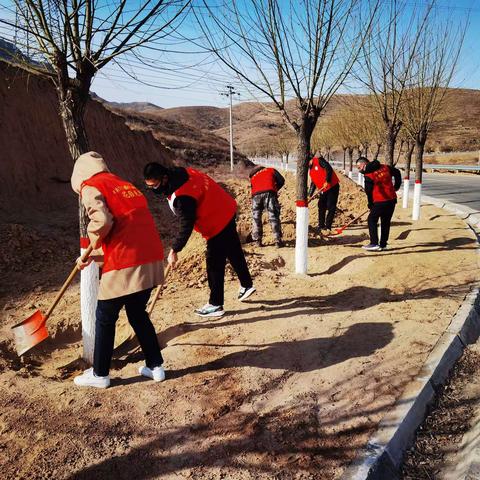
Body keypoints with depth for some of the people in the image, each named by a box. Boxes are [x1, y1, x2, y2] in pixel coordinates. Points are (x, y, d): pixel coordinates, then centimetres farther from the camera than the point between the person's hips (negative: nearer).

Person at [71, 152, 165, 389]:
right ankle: (155, 366, 29)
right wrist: (92, 257, 26)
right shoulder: (125, 185, 23)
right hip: (151, 259, 7)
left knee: (105, 319, 13)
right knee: (138, 314, 24)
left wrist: (93, 243, 3)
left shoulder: (91, 186, 0)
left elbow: (101, 221, -20)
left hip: (125, 266, -7)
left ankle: (99, 374, 28)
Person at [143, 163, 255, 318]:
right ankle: (247, 285, 40)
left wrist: (174, 250, -20)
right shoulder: (179, 172, -4)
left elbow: (186, 226, -28)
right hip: (227, 211, 10)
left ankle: (215, 305, 11)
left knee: (214, 265, -1)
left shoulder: (181, 197, -32)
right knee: (234, 252, 23)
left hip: (217, 224, -10)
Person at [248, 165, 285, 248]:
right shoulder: (271, 170, 29)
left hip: (256, 195, 2)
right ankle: (278, 240, -3)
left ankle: (257, 240, 12)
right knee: (274, 217, 0)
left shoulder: (253, 177, 37)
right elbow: (281, 181, 17)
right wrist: (275, 189, 30)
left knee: (256, 218, 14)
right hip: (269, 192, -2)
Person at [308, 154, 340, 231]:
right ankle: (321, 226, 20)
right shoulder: (310, 170, 15)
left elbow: (329, 169, -18)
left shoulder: (319, 160, -7)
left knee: (331, 207, -7)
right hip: (323, 190, 8)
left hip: (333, 186, -8)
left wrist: (327, 181, -25)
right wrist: (310, 195, 11)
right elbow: (313, 183, 18)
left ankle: (328, 226, -4)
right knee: (321, 208, 10)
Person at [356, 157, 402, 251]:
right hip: (392, 199, 7)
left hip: (380, 202, -7)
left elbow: (369, 192, -6)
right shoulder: (385, 167, 8)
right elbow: (397, 173, 21)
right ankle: (383, 244, 20)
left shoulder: (368, 175, -11)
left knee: (372, 219, 5)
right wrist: (396, 186, 29)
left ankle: (374, 244, -1)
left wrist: (371, 205, 8)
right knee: (386, 222, 15)